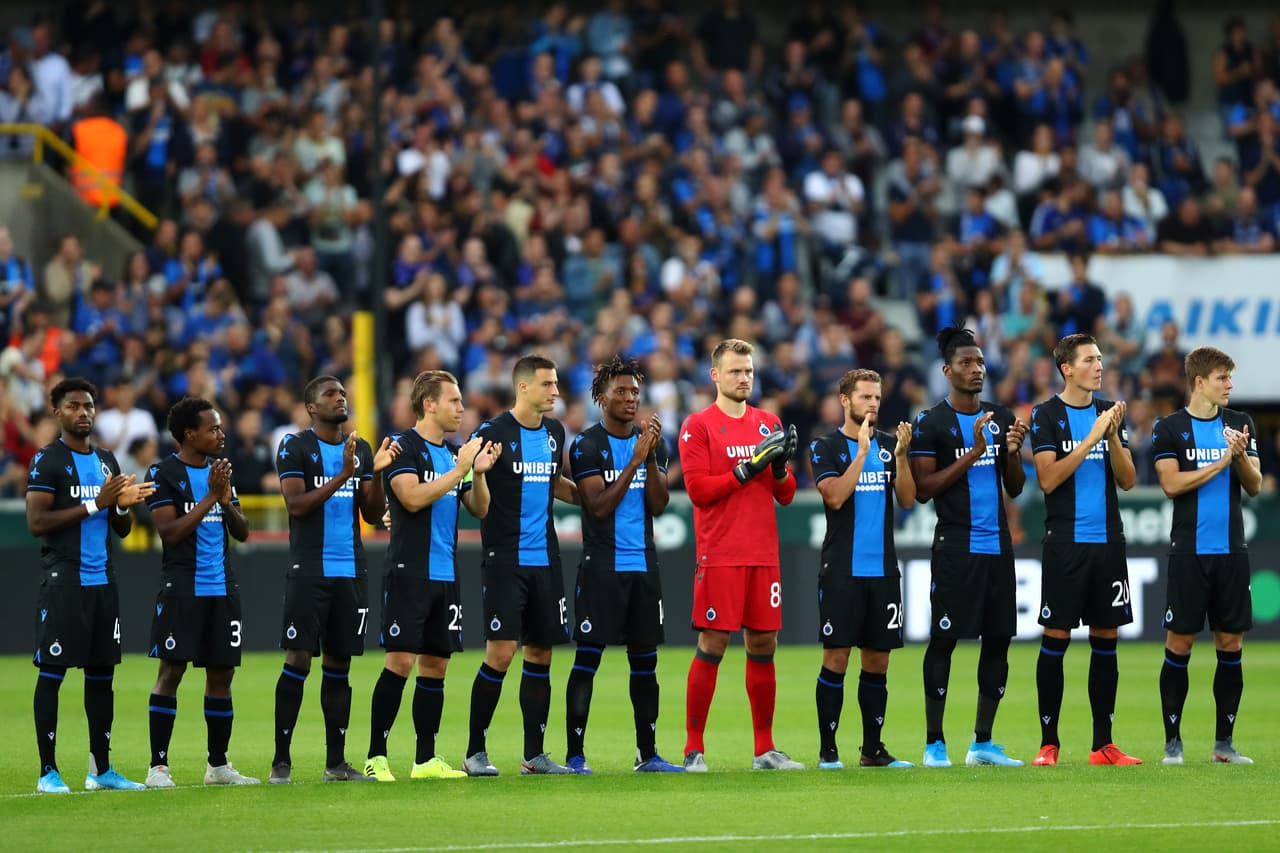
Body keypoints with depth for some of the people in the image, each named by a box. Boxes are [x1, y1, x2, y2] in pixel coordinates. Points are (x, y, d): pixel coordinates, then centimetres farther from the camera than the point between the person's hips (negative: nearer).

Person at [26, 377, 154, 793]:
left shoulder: (107, 461, 16)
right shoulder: (48, 460, -5)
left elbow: (123, 530, 21)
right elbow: (36, 522, -15)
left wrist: (124, 505, -2)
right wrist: (94, 504, -17)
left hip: (102, 581, 7)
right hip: (63, 582, -7)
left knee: (102, 673, 8)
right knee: (51, 672, -5)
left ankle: (101, 769, 14)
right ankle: (48, 771, -3)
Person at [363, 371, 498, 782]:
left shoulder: (454, 452, 15)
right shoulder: (403, 446, -6)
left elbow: (480, 510, 16)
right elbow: (413, 498, -19)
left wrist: (479, 473, -2)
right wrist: (460, 470, -16)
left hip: (446, 575, 7)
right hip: (409, 573, -7)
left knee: (435, 664, 7)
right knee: (400, 661, -10)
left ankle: (426, 759, 12)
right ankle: (375, 757, -6)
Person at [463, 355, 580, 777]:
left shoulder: (555, 432, 11)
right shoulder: (493, 433, -9)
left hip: (545, 559, 6)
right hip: (505, 560, -6)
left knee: (540, 654, 7)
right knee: (501, 651, -10)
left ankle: (534, 754, 13)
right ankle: (475, 753, -2)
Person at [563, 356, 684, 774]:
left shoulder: (652, 443, 10)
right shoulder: (587, 445, -6)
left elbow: (658, 504, 2)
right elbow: (599, 506, -15)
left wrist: (652, 458, -12)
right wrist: (634, 461, -20)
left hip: (643, 565, 5)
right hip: (602, 566, -5)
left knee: (645, 660, 8)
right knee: (587, 658, -6)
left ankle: (647, 753, 14)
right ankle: (575, 755, -5)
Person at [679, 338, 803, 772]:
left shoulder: (768, 423, 14)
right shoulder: (698, 426, -2)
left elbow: (785, 495, 14)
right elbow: (698, 488, -11)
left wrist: (781, 466, -6)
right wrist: (748, 468, -16)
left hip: (764, 553, 5)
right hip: (719, 554, -5)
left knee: (763, 645, 6)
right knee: (712, 646, -7)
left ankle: (765, 749, 12)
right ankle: (694, 749, -3)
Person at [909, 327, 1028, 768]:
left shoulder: (1001, 418, 13)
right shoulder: (932, 423, -4)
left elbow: (1015, 488, 15)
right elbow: (922, 489, -11)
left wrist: (1012, 453, -5)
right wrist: (972, 454, -16)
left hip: (998, 545, 6)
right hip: (955, 546, -6)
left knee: (998, 639, 6)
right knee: (944, 639, -5)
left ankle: (983, 743, 13)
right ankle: (934, 744, 1)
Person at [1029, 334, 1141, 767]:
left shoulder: (1110, 412, 10)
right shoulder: (1046, 415, -3)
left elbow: (1127, 480, 7)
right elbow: (1048, 479, -13)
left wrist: (1114, 437, -9)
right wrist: (1091, 438, -18)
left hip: (1108, 541, 4)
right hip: (1066, 541, -4)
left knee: (1105, 640, 5)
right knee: (1055, 638, -3)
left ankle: (1103, 744, 9)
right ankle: (1049, 743, 1)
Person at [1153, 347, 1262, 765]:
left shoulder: (1239, 424, 9)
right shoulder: (1170, 428, 0)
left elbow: (1254, 486, 6)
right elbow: (1171, 483, -11)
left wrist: (1241, 456, -14)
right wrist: (1221, 463, -13)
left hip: (1231, 550, 3)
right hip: (1189, 552, -3)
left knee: (1230, 643, 3)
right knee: (1179, 643, -2)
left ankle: (1224, 742, 9)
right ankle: (1172, 741, 4)